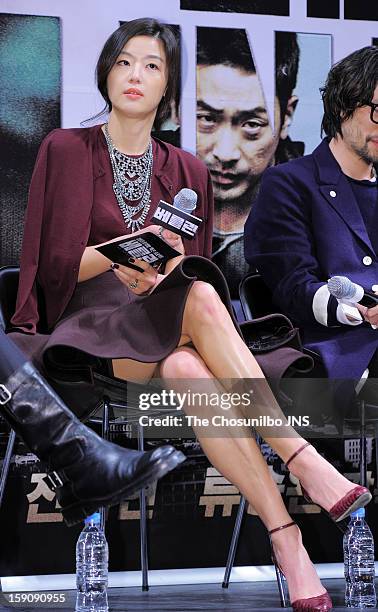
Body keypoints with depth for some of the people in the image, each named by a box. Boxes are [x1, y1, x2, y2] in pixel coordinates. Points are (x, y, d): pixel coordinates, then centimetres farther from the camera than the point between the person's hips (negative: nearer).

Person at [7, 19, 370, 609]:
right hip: (91, 323, -3)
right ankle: (306, 462, -43)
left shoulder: (187, 171, 17)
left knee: (190, 371, -38)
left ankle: (287, 544, -44)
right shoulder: (66, 150, 7)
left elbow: (195, 269, 14)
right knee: (199, 298, -37)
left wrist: (167, 268, -10)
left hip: (168, 333, 3)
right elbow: (56, 261, 0)